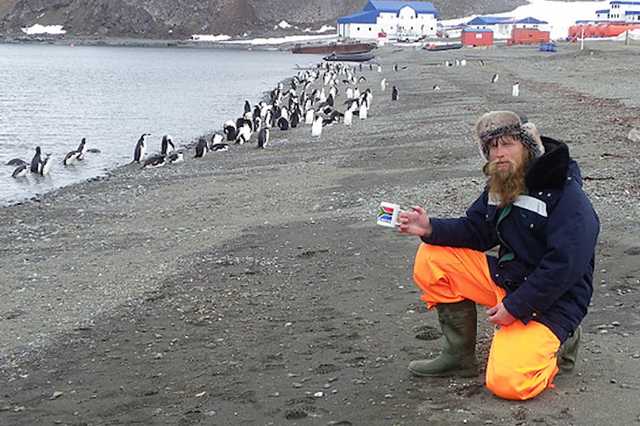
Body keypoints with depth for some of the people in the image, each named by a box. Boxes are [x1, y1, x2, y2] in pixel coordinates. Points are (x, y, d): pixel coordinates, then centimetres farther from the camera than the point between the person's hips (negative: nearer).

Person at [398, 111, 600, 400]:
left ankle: (559, 342, 7)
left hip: (550, 301, -8)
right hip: (505, 277, 8)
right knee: (431, 258, -6)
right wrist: (431, 229, -9)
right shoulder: (500, 186, 7)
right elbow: (476, 232, 9)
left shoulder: (566, 194, -19)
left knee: (506, 382, -25)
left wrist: (514, 306, -22)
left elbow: (566, 266, -24)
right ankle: (459, 356, 3)